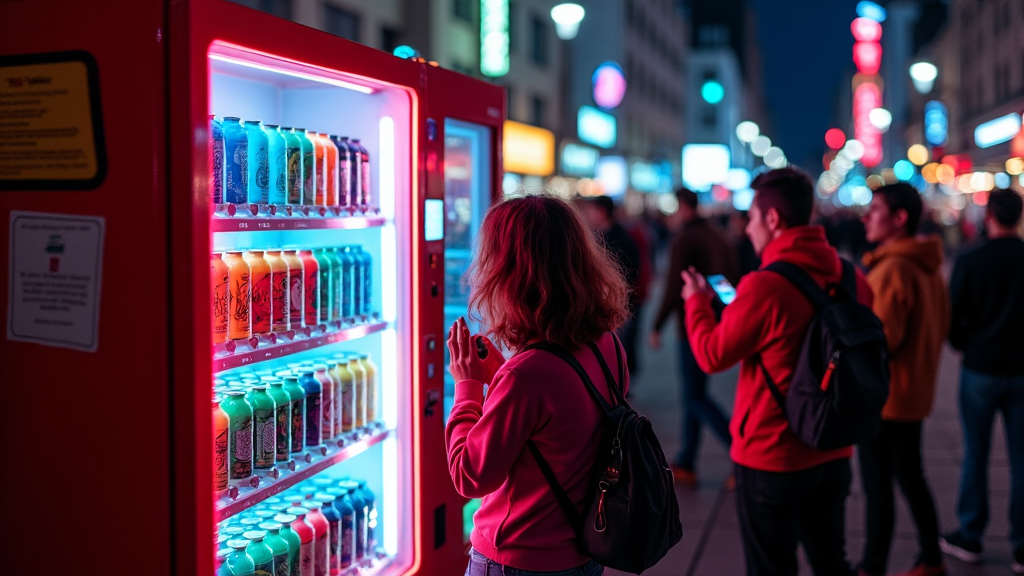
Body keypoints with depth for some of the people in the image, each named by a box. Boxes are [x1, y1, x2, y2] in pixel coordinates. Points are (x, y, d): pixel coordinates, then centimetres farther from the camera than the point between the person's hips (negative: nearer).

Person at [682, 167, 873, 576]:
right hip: (833, 452, 6)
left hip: (771, 457, -6)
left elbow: (712, 355, -11)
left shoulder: (765, 286, -22)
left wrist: (697, 302, 6)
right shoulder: (853, 280, -2)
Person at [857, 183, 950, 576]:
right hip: (916, 393, 9)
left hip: (883, 395, -9)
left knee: (877, 486, -1)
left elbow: (881, 339, -24)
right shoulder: (928, 266, 8)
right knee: (911, 477, 19)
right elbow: (940, 327, 16)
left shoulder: (892, 268, -21)